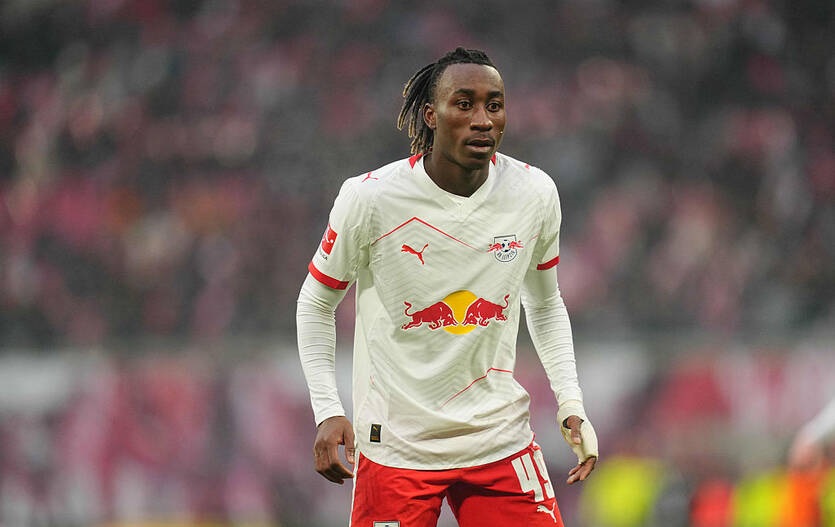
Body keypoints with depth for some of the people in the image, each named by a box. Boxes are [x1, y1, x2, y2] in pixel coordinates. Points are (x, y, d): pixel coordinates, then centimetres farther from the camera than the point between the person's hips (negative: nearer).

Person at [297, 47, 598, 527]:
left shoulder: (535, 194, -3)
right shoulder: (370, 198, -13)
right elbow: (316, 304, 1)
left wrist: (571, 402, 5)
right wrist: (328, 412, -9)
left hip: (500, 437, 3)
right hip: (396, 445, -3)